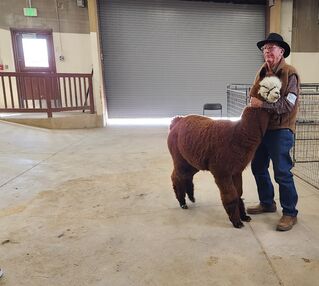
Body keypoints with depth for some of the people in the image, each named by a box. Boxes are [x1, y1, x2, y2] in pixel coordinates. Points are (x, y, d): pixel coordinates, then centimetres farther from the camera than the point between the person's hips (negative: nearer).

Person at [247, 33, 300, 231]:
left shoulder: (290, 73, -10)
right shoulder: (263, 71, 10)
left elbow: (288, 104, -18)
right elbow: (253, 94, 20)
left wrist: (262, 104, -22)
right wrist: (254, 100, -1)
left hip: (280, 130, -7)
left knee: (282, 172, -3)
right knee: (258, 167, 15)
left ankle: (290, 213, 15)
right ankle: (267, 203, 34)